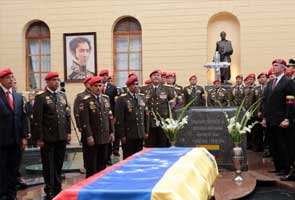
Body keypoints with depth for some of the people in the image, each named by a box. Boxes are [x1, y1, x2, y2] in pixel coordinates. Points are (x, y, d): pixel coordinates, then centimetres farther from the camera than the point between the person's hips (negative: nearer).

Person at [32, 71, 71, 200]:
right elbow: (37, 118, -9)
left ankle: (57, 188, 24)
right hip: (48, 137, -5)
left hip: (61, 136, 5)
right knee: (48, 165, 4)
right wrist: (39, 137, -12)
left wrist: (68, 132, 8)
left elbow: (67, 115, 14)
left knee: (59, 164, 12)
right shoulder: (41, 97, -6)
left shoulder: (62, 95, 11)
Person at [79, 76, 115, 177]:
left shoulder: (106, 98, 10)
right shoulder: (86, 100, -8)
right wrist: (89, 136, -16)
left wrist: (111, 132, 10)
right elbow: (84, 120, -12)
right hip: (92, 138, -5)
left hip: (105, 137, 5)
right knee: (91, 166, 3)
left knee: (103, 164, 11)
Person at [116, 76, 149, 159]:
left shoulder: (142, 97, 11)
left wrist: (146, 131, 10)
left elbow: (146, 115, 13)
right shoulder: (122, 99, -5)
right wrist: (122, 135, -10)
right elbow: (119, 118, -7)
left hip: (140, 134, 5)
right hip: (128, 135, -4)